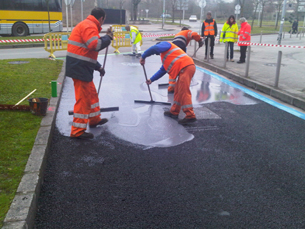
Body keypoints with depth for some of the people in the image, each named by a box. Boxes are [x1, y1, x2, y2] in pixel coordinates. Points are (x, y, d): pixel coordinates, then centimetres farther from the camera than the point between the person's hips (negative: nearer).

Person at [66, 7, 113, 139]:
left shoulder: (88, 25, 21)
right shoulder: (89, 26, -13)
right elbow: (95, 45, -29)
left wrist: (98, 67, 24)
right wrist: (108, 37, -12)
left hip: (82, 68, 11)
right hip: (79, 68, -11)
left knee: (92, 93, 22)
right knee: (83, 99, -5)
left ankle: (94, 119, 40)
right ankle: (77, 132, 3)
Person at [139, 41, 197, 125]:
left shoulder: (165, 44, 7)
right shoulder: (165, 56, 35)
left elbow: (154, 49, -12)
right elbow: (162, 70, 37)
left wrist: (143, 57, -1)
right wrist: (151, 80, 39)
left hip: (186, 67, -10)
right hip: (185, 69, 10)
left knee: (183, 92, -13)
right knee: (178, 92, 15)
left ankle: (190, 116, -15)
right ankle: (174, 112, 23)